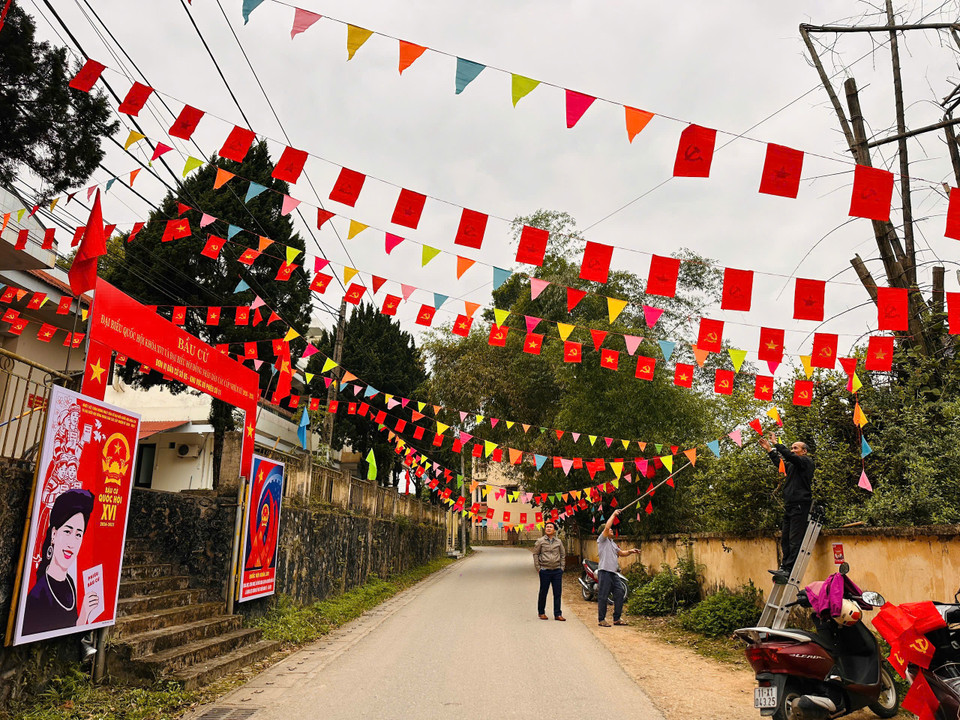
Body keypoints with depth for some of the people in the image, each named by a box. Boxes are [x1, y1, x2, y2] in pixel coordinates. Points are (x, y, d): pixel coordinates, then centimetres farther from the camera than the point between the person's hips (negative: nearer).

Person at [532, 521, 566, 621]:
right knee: (543, 592, 5)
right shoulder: (540, 541, 0)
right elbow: (535, 554, 3)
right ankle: (541, 612, 20)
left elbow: (563, 554, 16)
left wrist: (562, 568, 9)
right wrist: (538, 568, -2)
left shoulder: (558, 541, 8)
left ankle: (557, 614, 11)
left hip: (557, 571, 2)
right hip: (545, 570, -2)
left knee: (557, 593, 3)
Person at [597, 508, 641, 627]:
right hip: (605, 571, -9)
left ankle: (617, 619, 16)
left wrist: (630, 551, 14)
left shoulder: (612, 543, 25)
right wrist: (614, 514, -9)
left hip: (613, 573, 9)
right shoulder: (602, 540, -2)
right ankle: (601, 620, 2)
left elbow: (621, 553, 32)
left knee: (619, 593, 7)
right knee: (603, 596, -5)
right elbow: (607, 527, -16)